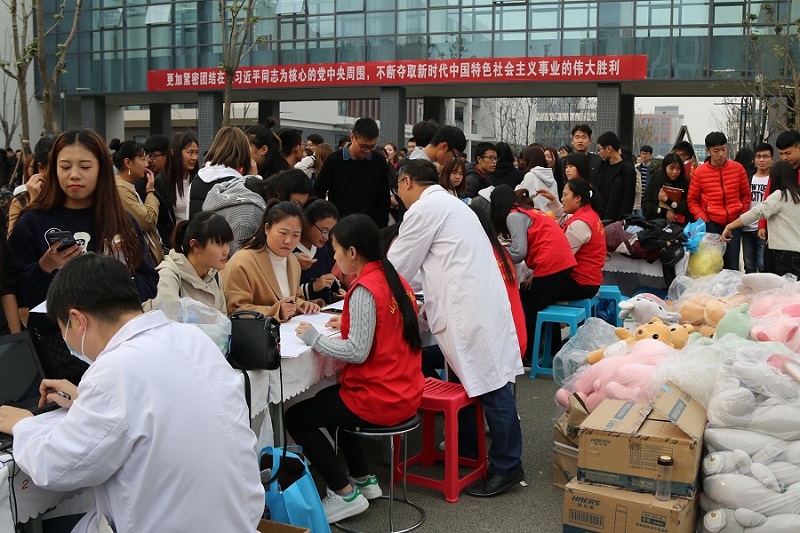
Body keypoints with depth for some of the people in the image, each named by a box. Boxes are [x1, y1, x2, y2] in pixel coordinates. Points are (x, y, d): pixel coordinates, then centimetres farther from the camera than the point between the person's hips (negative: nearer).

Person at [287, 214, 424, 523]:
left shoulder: (364, 289, -21)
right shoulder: (394, 279, 5)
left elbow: (357, 352, -24)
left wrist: (313, 337, -12)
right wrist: (349, 324, 9)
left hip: (379, 401, -9)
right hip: (405, 394, 9)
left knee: (295, 417, 7)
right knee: (327, 398, 31)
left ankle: (345, 494, 7)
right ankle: (364, 479, 29)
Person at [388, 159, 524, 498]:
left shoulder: (424, 209, -7)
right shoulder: (449, 203, 23)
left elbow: (399, 265, -1)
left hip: (470, 308, -10)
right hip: (477, 301, 10)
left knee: (490, 385, -4)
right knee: (468, 379, 18)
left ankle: (506, 467, 3)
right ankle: (465, 449, 31)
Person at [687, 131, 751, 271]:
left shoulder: (738, 168, 3)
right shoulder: (699, 172, -2)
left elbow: (746, 195, 13)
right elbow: (692, 200, 4)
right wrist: (703, 220, -7)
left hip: (734, 223, 2)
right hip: (711, 224, -1)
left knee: (732, 267, 6)